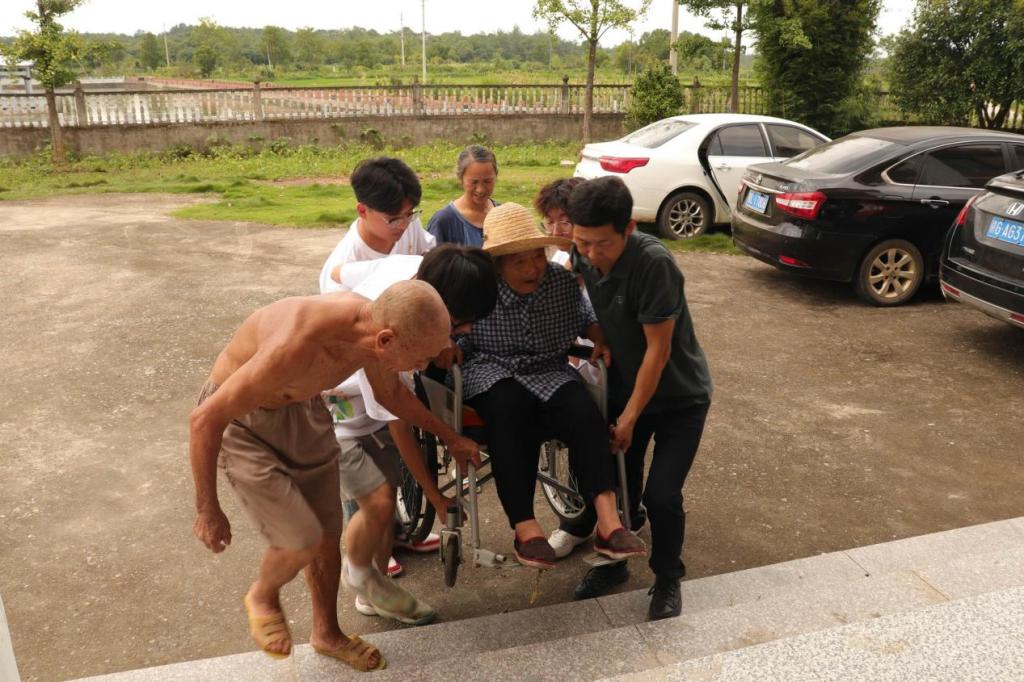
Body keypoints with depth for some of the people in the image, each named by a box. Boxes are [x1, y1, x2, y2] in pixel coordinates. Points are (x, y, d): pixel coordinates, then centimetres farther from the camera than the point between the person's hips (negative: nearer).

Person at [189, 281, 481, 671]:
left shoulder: (375, 326, -19)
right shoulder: (296, 345, -41)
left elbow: (391, 394, 5)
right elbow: (204, 420, -29)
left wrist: (450, 438, 16)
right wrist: (208, 510, -19)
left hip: (303, 407, 6)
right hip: (239, 418, -6)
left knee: (329, 533, 11)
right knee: (303, 541, -10)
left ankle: (327, 633, 37)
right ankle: (263, 596, 26)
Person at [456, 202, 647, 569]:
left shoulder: (563, 281, -1)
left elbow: (584, 317, 17)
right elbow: (456, 344, -1)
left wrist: (600, 337, -3)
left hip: (548, 372, 3)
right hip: (492, 373, -2)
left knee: (584, 414, -28)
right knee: (512, 418, -36)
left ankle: (608, 521, -35)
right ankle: (525, 529, -33)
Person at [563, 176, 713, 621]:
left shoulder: (653, 263, -31)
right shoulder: (582, 255, -12)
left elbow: (658, 349, -24)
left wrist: (630, 416, -16)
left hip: (679, 395, -5)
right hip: (624, 385, 5)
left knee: (661, 495, -9)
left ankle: (667, 579, 19)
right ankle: (614, 561, 34)